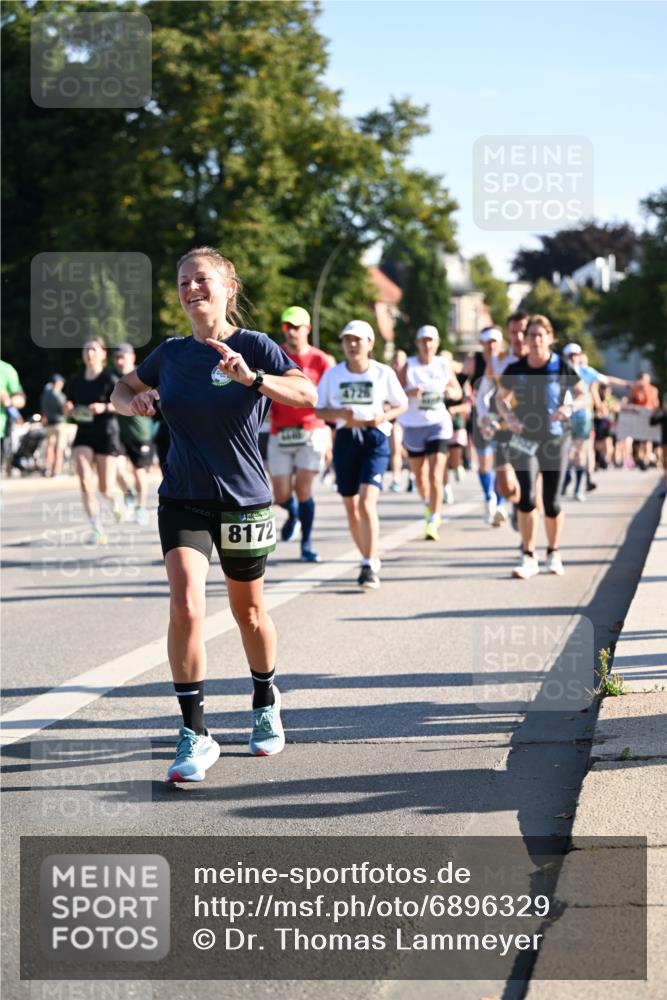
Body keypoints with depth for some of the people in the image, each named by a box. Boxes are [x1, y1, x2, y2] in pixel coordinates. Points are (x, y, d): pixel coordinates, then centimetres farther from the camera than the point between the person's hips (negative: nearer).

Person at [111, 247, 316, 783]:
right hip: (183, 499, 1)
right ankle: (195, 734, -12)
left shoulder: (254, 346, -8)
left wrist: (251, 377, -37)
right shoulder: (171, 352, 3)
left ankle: (266, 702, 42)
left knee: (249, 611, 14)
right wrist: (132, 401, -4)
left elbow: (307, 393, -22)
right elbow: (126, 386, 20)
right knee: (185, 604, -18)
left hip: (244, 501, -1)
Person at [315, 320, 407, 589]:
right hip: (345, 438, 3)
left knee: (367, 502, -18)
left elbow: (402, 405, 9)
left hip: (375, 438, -3)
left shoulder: (383, 373, -1)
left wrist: (383, 416, -11)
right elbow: (318, 409, 8)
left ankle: (370, 566, -15)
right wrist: (340, 414, -12)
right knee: (351, 507, 9)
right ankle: (369, 559, 27)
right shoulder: (332, 375, 3)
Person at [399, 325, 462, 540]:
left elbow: (458, 392, 12)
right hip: (413, 426, 1)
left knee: (435, 475, -15)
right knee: (419, 475, 15)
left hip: (438, 424, -1)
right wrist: (410, 393, -27)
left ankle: (433, 523, -14)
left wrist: (450, 392, -11)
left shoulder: (444, 365, 2)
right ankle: (428, 504, 46)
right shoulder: (408, 366, -4)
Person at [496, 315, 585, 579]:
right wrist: (508, 416, -7)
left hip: (556, 440, 0)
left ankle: (554, 554, 27)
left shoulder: (562, 367, -5)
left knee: (551, 502, 5)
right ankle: (529, 558, -6)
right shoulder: (515, 370, -2)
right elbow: (501, 397, 12)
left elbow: (581, 393, 6)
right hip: (524, 439, 0)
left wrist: (569, 407, -15)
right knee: (527, 498, -14)